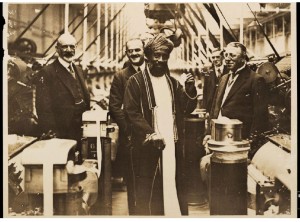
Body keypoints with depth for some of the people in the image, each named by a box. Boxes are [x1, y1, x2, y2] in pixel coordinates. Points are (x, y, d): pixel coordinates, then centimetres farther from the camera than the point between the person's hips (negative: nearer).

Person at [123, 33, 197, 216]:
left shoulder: (173, 82, 15)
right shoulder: (136, 81, -1)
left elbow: (187, 109, 12)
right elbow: (131, 112, -9)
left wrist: (190, 90, -6)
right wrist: (150, 134, -18)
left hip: (173, 144, 5)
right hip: (148, 146, -5)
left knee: (176, 188, 10)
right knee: (148, 194, 1)